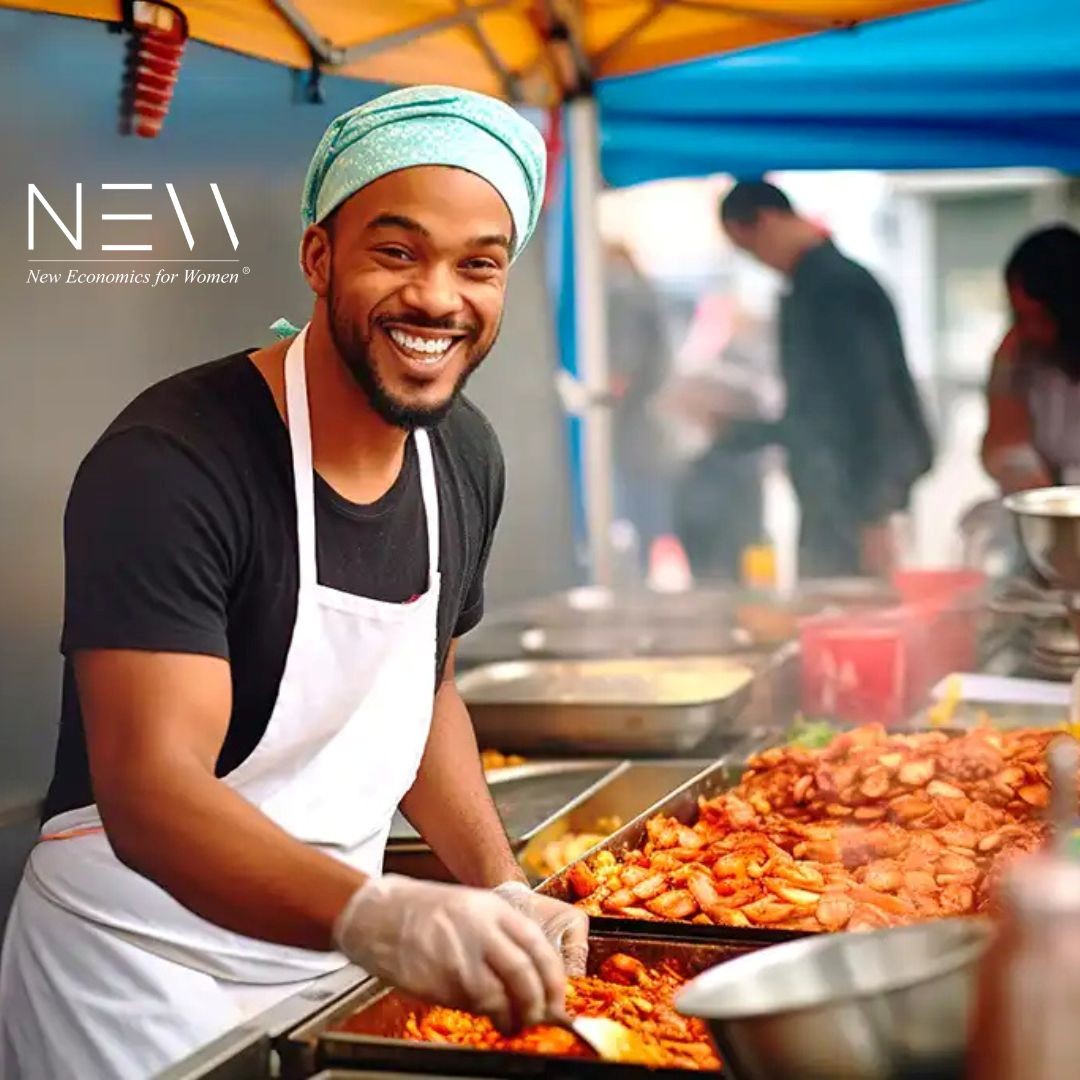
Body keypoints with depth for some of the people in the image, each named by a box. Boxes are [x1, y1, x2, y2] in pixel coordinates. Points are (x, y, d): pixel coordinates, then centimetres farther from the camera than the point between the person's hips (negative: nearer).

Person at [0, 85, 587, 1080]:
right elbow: (149, 792, -32)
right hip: (139, 974, -6)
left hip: (328, 954, 7)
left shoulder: (465, 456, -1)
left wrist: (504, 895, 0)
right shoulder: (169, 464, -23)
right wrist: (373, 914, -47)